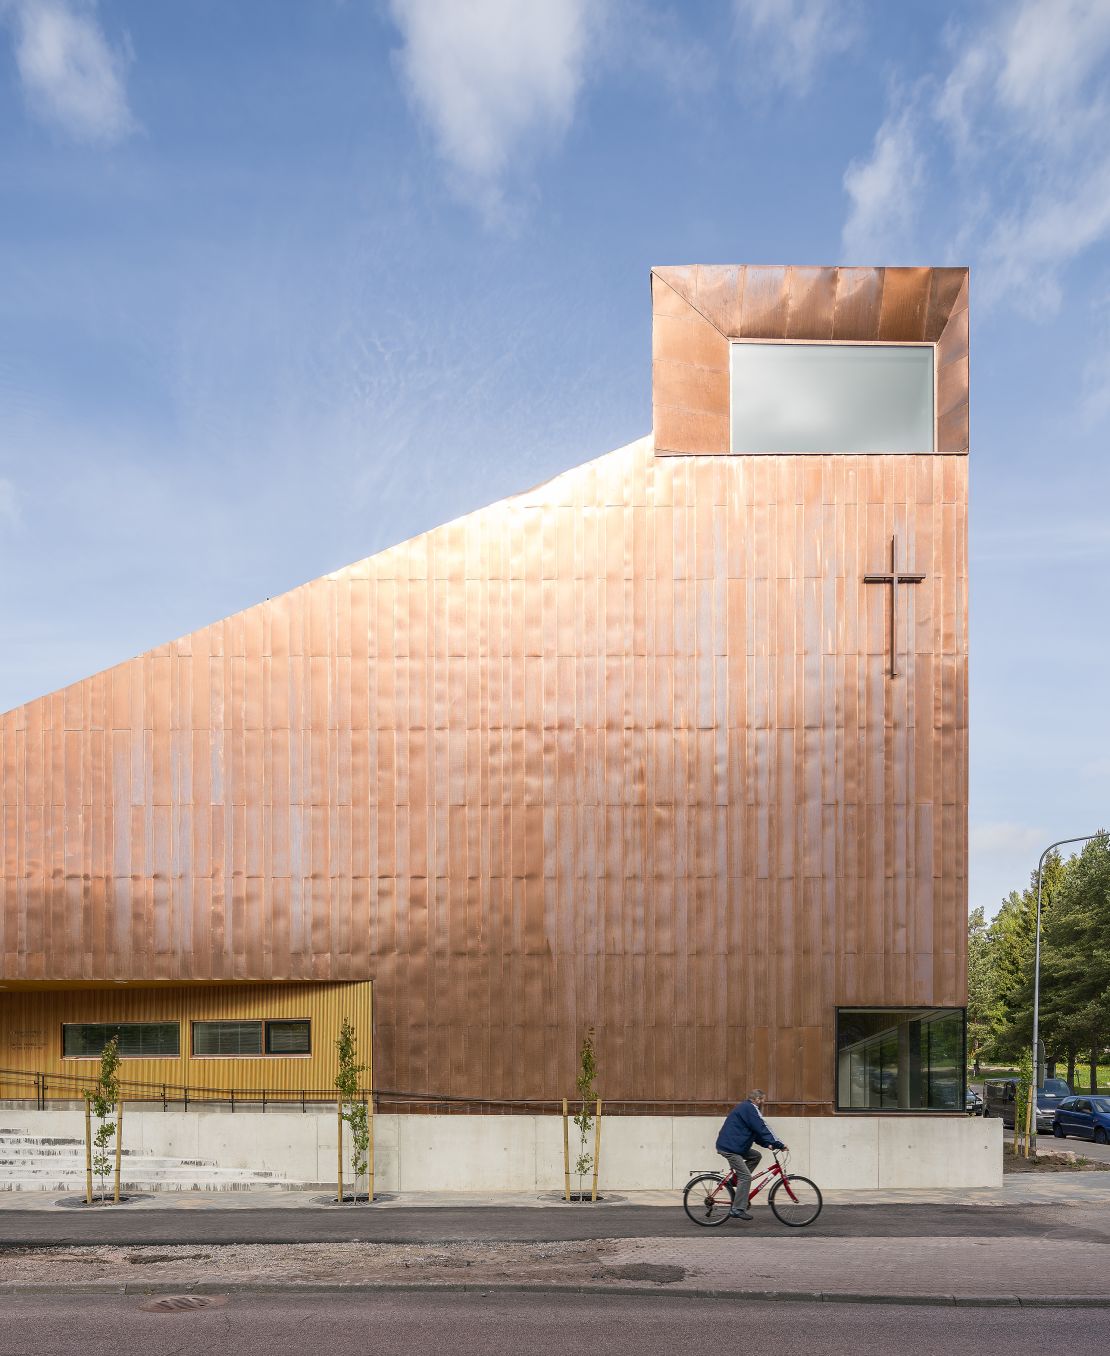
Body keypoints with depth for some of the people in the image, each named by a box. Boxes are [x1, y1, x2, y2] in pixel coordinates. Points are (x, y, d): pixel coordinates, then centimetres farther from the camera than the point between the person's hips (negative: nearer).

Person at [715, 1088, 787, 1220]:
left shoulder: (744, 1107, 20)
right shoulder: (750, 1108, -12)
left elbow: (756, 1131, 22)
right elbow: (762, 1128, -16)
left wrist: (767, 1144, 10)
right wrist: (779, 1144, -11)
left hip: (729, 1145, 10)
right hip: (729, 1148, -10)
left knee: (756, 1155, 15)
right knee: (746, 1177, -11)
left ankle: (737, 1180, 13)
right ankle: (738, 1209, -10)